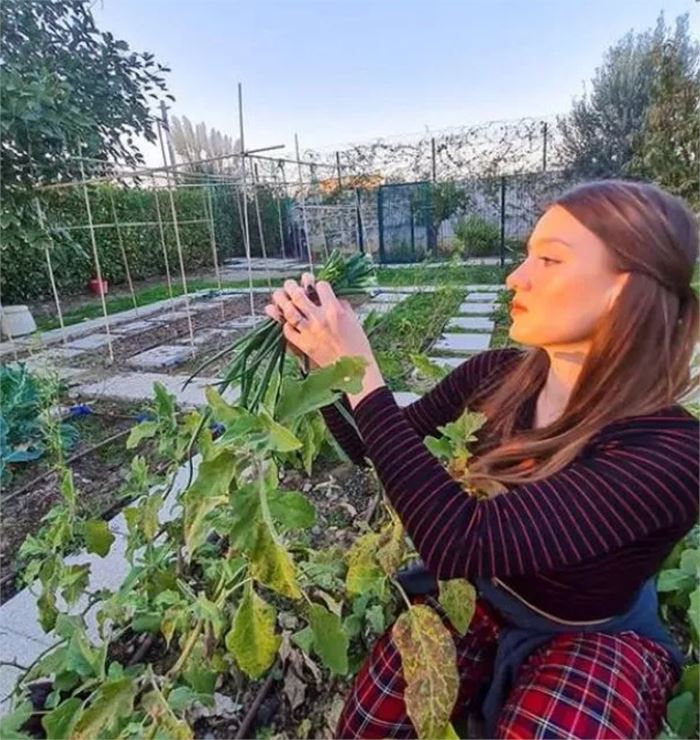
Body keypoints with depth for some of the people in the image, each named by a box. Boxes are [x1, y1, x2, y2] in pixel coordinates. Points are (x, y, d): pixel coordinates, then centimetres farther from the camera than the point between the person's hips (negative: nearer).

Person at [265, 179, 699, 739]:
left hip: (596, 641, -2)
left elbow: (458, 543, -41)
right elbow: (376, 450, -6)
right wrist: (321, 357, -21)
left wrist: (360, 374, -39)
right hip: (484, 602, 3)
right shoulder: (497, 376, -17)